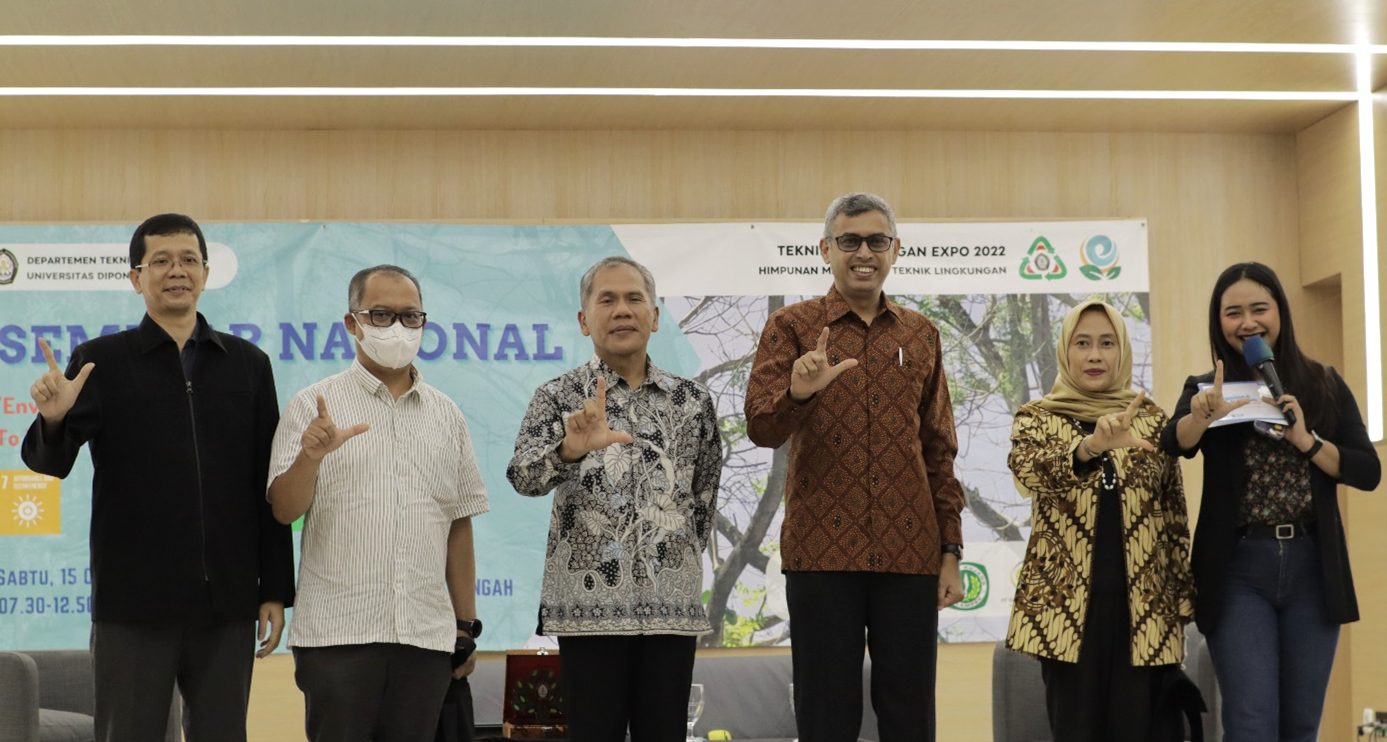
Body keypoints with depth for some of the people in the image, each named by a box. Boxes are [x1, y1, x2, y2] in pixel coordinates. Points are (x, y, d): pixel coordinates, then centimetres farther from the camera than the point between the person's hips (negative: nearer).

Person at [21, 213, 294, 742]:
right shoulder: (101, 361, 4)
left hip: (227, 604, 2)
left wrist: (276, 590, 5)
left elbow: (268, 487, 9)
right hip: (134, 603, -2)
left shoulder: (248, 364, 9)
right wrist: (53, 420, -29)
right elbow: (49, 460, -6)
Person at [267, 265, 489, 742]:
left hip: (426, 634, 3)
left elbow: (458, 525, 14)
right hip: (337, 631, -3)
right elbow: (284, 510, -5)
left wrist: (466, 626, 12)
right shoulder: (313, 407, 2)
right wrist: (310, 456, -25)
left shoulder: (446, 415, 13)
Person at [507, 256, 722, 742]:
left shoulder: (692, 400, 9)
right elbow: (524, 477, -17)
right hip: (591, 606, -3)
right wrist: (570, 447, -36)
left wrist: (681, 557, 10)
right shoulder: (559, 397, 0)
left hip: (672, 606, 3)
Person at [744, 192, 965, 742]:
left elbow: (939, 450, 14)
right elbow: (761, 428, -9)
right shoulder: (791, 327, 3)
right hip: (822, 552, -3)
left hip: (909, 553, 3)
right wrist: (798, 392, -31)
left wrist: (950, 550, 9)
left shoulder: (920, 335, 12)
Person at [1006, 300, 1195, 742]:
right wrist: (1092, 445, -36)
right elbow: (1030, 473, -19)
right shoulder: (1036, 419, 4)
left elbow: (1175, 514, 12)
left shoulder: (1152, 420, 10)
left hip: (1143, 604, 2)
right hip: (1067, 602, -2)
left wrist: (1183, 596, 7)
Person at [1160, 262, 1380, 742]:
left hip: (1313, 567, 2)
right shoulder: (1206, 390, 4)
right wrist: (1203, 414, -38)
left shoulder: (1324, 386, 8)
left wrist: (1306, 441, -13)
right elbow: (1175, 442, -17)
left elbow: (1369, 473, 2)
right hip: (1238, 570, -2)